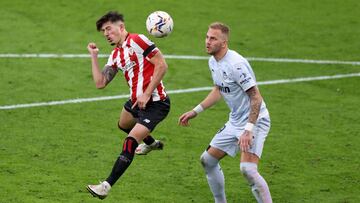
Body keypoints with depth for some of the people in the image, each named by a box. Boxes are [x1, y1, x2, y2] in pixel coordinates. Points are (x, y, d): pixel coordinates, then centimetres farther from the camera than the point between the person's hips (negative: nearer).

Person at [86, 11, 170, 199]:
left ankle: (106, 186, -18)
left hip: (155, 103, -10)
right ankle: (152, 143, 63)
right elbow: (100, 83, 6)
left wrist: (146, 94, -22)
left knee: (131, 141, -19)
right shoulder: (115, 55, 10)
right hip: (136, 100, 10)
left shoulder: (137, 41, -16)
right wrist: (94, 56, 3)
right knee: (123, 124, 36)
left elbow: (162, 65, -21)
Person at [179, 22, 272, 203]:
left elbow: (256, 97, -24)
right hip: (235, 122, 10)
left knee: (247, 169, -27)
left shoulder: (236, 64, -24)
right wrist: (195, 111, 21)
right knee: (207, 160, 13)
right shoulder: (213, 62, 4)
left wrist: (248, 130, -30)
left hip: (255, 121, -10)